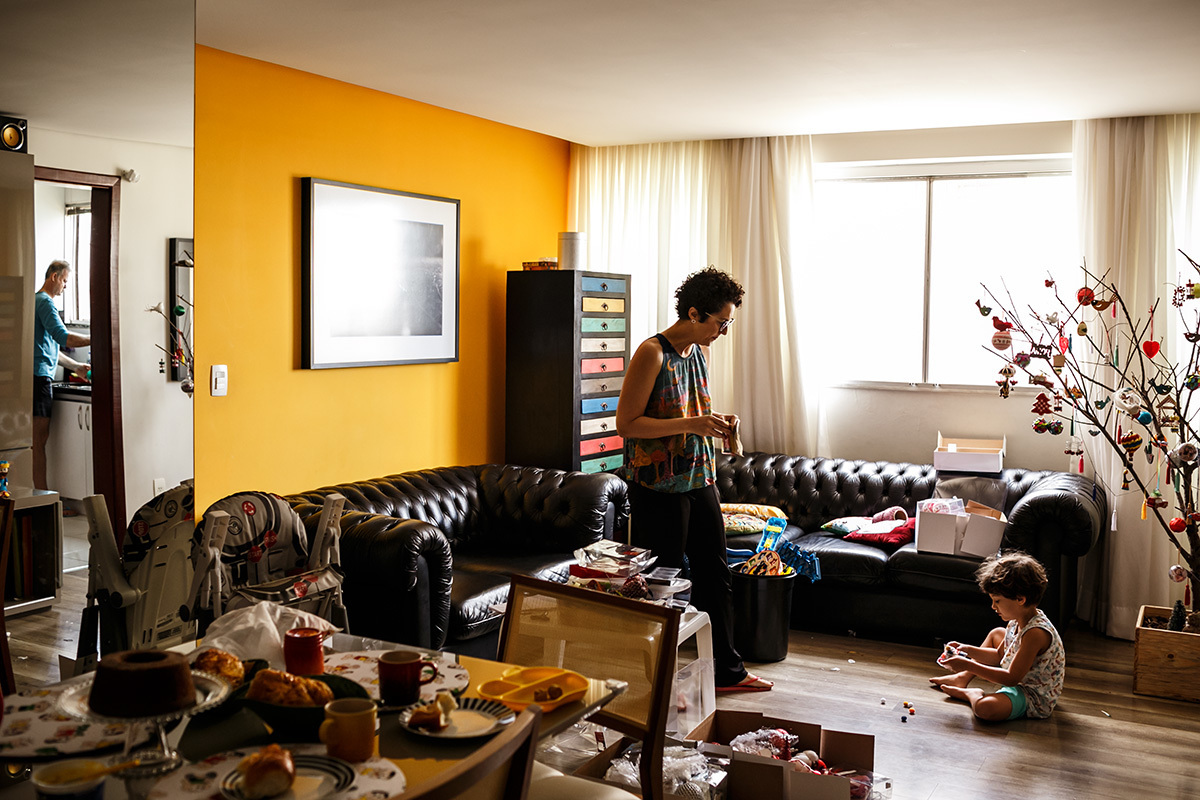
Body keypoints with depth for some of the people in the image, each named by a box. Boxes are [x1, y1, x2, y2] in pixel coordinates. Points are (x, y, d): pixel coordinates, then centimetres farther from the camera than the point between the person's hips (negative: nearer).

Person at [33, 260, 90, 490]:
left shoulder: (38, 300, 24)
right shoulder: (44, 301, -9)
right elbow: (63, 337, -21)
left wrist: (75, 367, 27)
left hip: (39, 374, 10)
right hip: (39, 376, -10)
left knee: (41, 436, 10)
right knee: (39, 438, -10)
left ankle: (40, 494, 12)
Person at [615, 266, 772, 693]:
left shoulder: (700, 352, 9)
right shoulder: (652, 354, -16)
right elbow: (626, 422, -19)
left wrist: (714, 420, 2)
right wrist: (691, 424, -23)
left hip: (700, 482, 8)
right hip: (659, 488, -8)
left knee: (716, 576, 14)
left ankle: (726, 669, 28)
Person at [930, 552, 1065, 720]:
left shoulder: (1036, 633, -31)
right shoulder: (1018, 621, -1)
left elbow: (1012, 678, -30)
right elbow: (999, 656, 12)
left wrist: (969, 665, -27)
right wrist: (968, 650, -2)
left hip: (1036, 701, -10)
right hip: (1022, 679, 10)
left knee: (985, 707, -37)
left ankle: (971, 693, -1)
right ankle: (962, 678, 25)